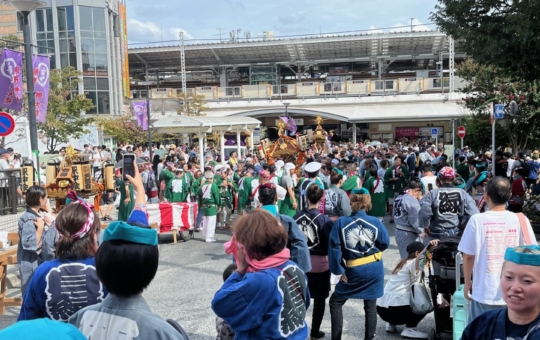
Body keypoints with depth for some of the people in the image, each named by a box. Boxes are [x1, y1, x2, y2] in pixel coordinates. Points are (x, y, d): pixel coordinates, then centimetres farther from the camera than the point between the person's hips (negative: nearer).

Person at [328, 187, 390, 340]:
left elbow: (334, 248, -11)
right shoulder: (375, 222, -8)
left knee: (335, 302, 14)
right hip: (375, 269, 2)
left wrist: (339, 270, -4)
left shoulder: (341, 222, -10)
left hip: (354, 271, -2)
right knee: (371, 305, 14)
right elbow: (385, 243, 2)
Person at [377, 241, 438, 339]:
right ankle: (409, 329, 0)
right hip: (394, 310, -9)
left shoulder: (403, 263, 20)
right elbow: (420, 260, -29)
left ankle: (391, 324, 19)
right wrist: (429, 247, -45)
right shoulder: (413, 264, -5)